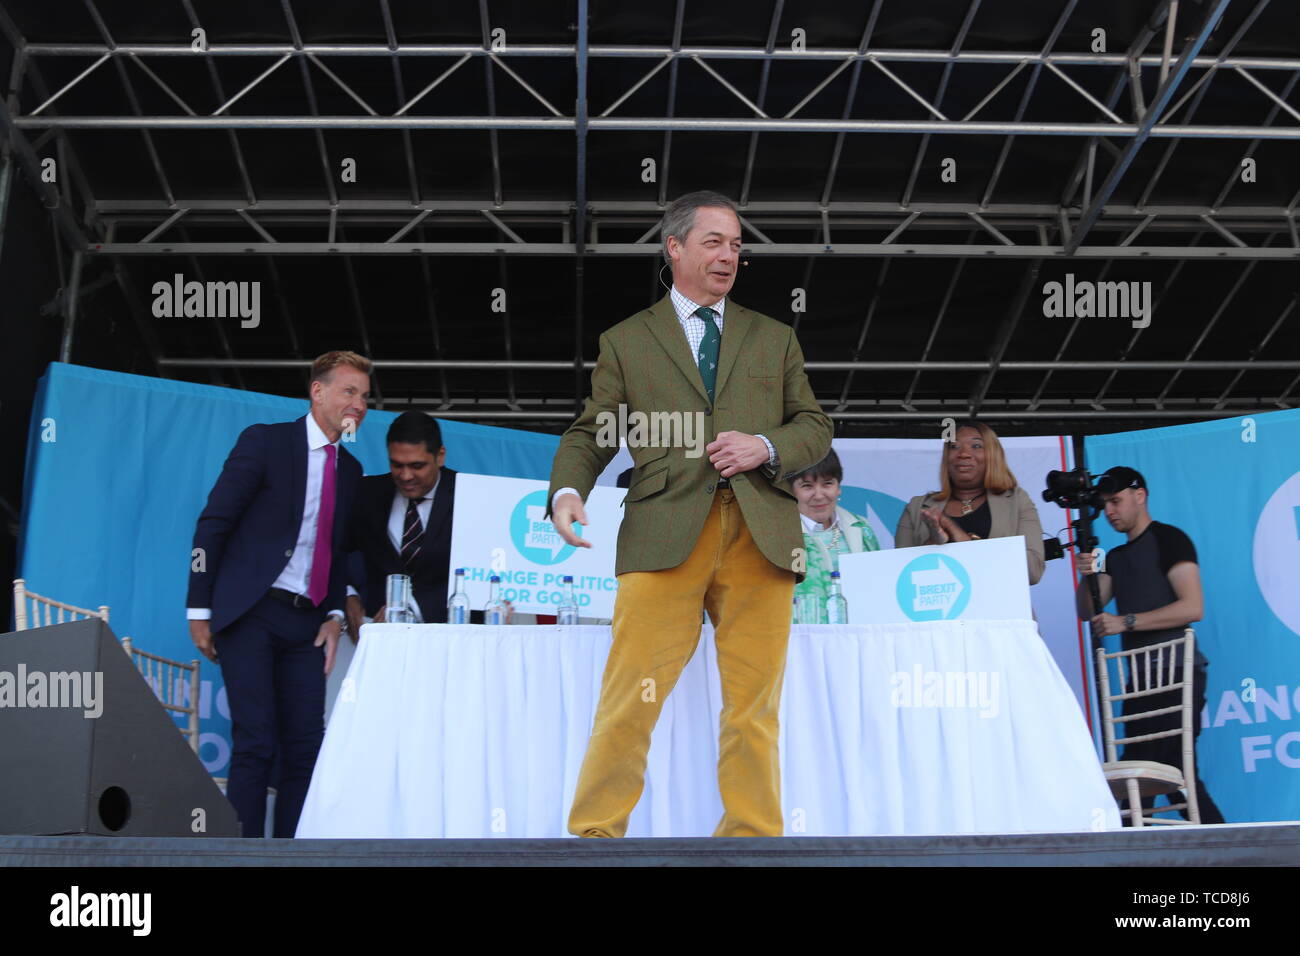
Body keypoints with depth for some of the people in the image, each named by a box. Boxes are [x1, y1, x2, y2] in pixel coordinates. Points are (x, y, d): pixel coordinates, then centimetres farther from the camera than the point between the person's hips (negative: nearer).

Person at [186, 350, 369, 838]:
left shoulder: (350, 469, 14)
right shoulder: (264, 441, -3)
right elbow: (212, 524, -5)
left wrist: (334, 615, 4)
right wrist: (200, 610, -8)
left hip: (307, 622, 5)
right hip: (249, 614, -5)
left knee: (305, 746, 1)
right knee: (256, 743, -9)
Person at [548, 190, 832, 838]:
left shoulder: (774, 339, 23)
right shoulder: (625, 341, 17)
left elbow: (814, 426, 19)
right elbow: (590, 432, 11)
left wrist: (766, 448, -3)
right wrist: (567, 489, -9)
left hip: (761, 535, 2)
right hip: (665, 534, -2)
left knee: (755, 704, 2)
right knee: (629, 699, -7)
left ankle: (753, 836, 14)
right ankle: (594, 833, 5)